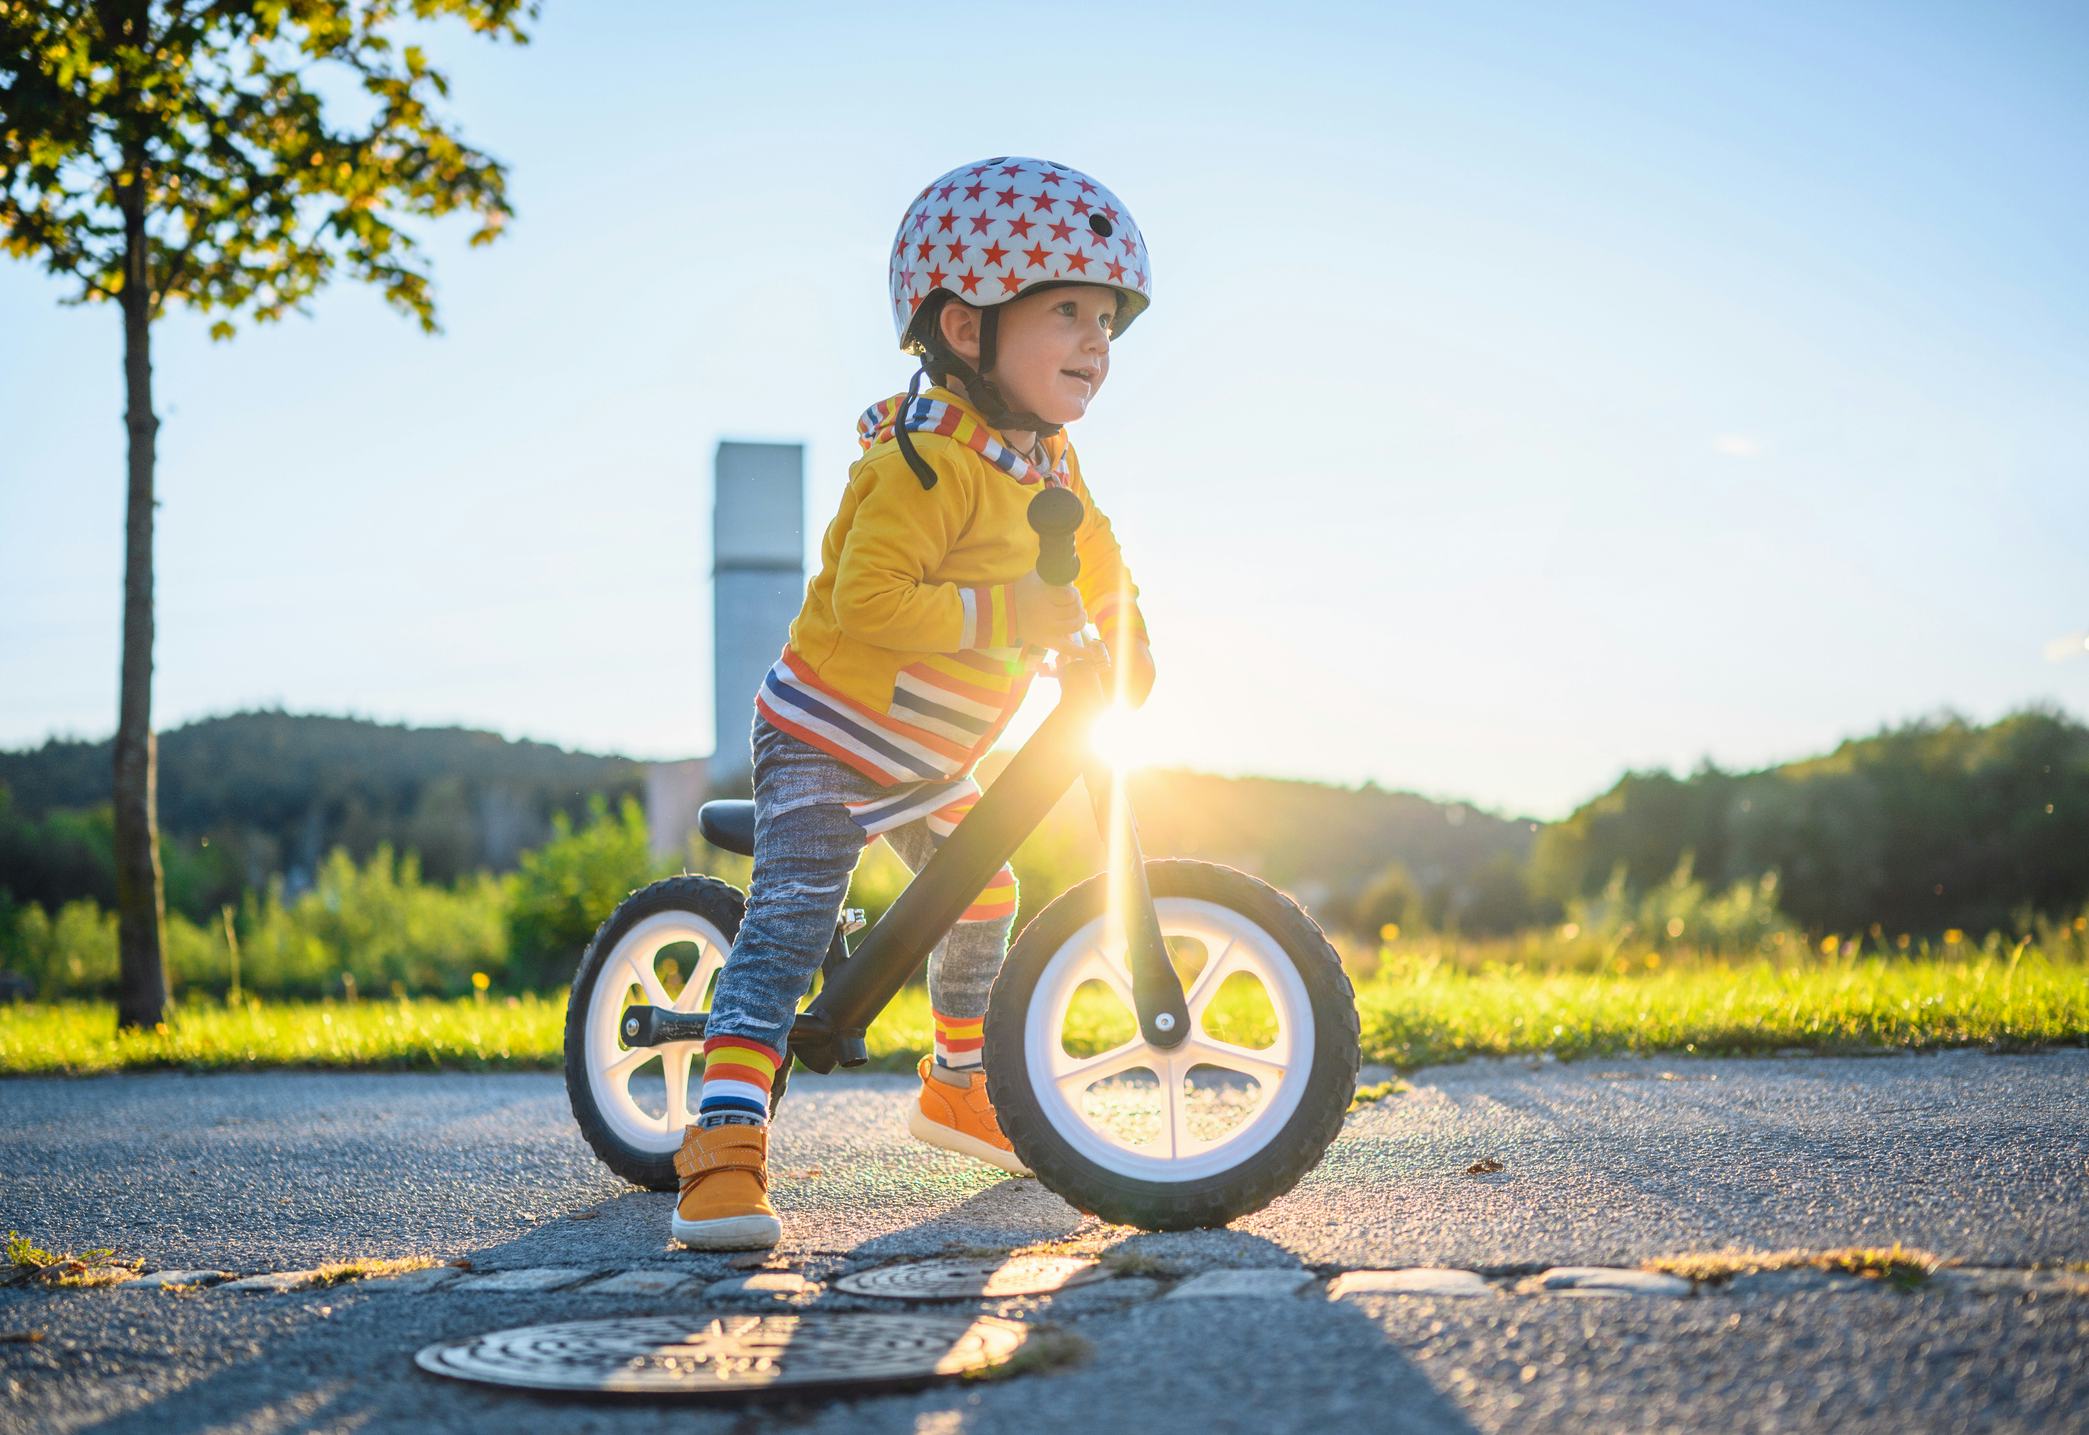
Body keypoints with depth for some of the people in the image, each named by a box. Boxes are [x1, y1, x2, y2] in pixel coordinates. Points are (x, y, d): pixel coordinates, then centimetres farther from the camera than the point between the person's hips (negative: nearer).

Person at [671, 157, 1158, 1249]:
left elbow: (1089, 545, 22)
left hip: (929, 758, 9)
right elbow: (868, 599, -39)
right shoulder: (929, 459, -29)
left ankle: (957, 1090, 43)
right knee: (789, 925, -23)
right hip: (826, 740, -9)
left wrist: (1125, 638, 14)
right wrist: (1010, 610, -37)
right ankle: (724, 1153, -28)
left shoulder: (1046, 454, 1)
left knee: (981, 900, 23)